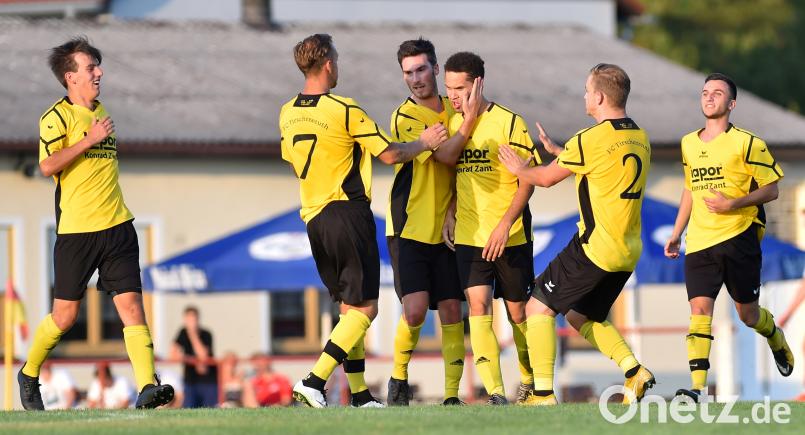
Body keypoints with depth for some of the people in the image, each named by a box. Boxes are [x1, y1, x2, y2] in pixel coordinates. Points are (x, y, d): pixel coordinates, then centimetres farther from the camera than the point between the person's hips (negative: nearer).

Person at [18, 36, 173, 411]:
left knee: (131, 303, -9)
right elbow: (47, 166, -17)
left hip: (117, 227, 5)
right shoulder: (58, 116, -5)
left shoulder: (100, 113, 17)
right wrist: (89, 140, -18)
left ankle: (147, 387, -19)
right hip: (76, 230, -5)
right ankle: (28, 375, 26)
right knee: (65, 315, 2)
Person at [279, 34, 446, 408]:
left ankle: (360, 395, 11)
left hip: (313, 219, 7)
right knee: (364, 308, -3)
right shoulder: (344, 110, -13)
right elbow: (389, 154, -9)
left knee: (349, 308, 14)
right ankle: (314, 381, -16)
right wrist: (424, 142, 8)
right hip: (348, 214, -7)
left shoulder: (287, 114, 6)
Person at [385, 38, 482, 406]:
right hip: (409, 229, -5)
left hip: (446, 230, 5)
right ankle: (398, 379, 8)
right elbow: (445, 155, -18)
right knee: (415, 309, -14)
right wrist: (469, 120, -25)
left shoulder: (453, 110, 9)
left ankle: (452, 395, 4)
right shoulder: (405, 117, -9)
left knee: (451, 311, 0)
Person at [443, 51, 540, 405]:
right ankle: (495, 393, -18)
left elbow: (528, 179, -10)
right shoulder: (453, 123, 7)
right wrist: (450, 212, 3)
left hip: (511, 237, -3)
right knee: (478, 306, -13)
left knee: (518, 312, 7)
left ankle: (530, 382, 29)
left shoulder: (509, 122, -9)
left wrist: (506, 223, -17)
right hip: (468, 236, 3)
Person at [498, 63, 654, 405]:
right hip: (629, 251, 8)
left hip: (595, 247, -8)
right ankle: (634, 371, 8)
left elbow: (547, 178, -1)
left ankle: (543, 393, -7)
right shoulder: (640, 138, 9)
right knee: (581, 315, 23)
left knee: (539, 306, 1)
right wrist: (556, 150, 34)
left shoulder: (591, 140, -14)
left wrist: (520, 169, 20)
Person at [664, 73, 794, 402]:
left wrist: (734, 204, -18)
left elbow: (770, 190, -4)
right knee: (700, 309, -12)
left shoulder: (747, 143, -5)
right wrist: (676, 233, 21)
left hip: (739, 237, -3)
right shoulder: (689, 144, 12)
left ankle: (777, 340, 43)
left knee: (747, 313, 7)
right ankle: (696, 387, -20)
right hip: (699, 241, 4)